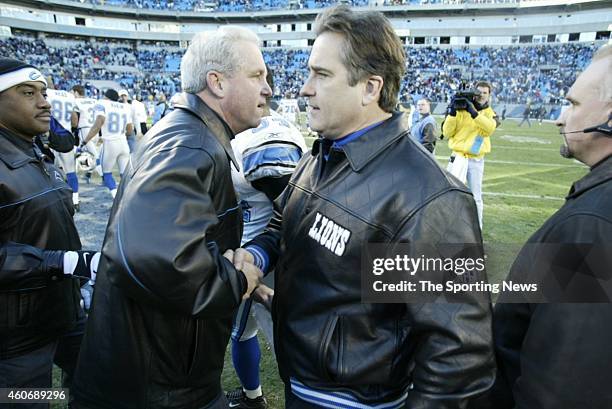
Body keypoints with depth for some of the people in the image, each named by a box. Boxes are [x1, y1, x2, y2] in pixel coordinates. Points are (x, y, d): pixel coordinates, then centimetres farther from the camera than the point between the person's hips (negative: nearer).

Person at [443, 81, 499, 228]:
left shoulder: (490, 113, 7)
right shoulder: (461, 109, -1)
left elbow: (490, 128, -17)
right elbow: (447, 133, -6)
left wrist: (473, 112, -27)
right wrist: (452, 112, -18)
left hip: (477, 161, 2)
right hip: (459, 157, -2)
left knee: (476, 197, 10)